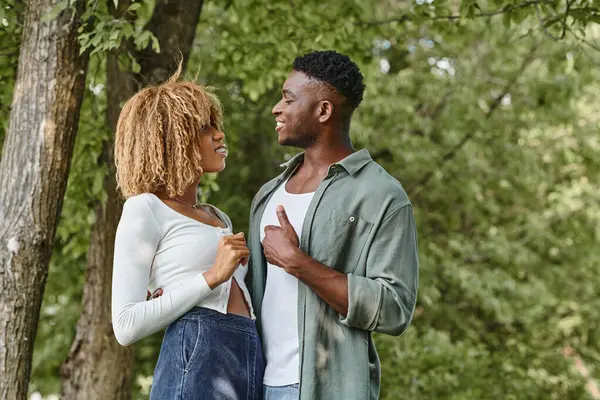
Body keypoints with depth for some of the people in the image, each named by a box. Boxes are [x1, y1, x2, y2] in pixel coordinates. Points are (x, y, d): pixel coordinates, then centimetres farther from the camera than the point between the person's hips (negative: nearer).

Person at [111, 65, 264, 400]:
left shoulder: (220, 218, 23)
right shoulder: (145, 209, 1)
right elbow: (126, 325, -9)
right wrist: (213, 276, -11)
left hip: (253, 363, 7)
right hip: (196, 362, -7)